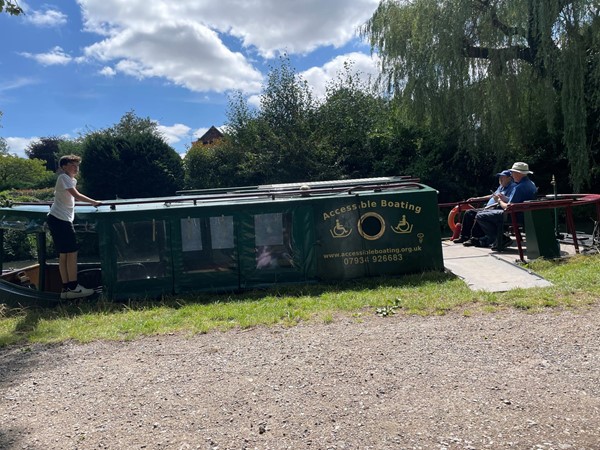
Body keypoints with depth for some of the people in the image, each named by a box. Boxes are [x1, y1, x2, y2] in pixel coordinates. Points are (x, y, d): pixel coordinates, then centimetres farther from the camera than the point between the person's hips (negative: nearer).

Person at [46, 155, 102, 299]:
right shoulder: (63, 177, -9)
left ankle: (66, 288, 9)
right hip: (60, 220, -10)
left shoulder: (72, 180, 18)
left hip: (63, 220, 10)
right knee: (72, 252, -10)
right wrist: (94, 202, -14)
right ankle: (73, 287, -7)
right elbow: (76, 195, -19)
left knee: (64, 254, 7)